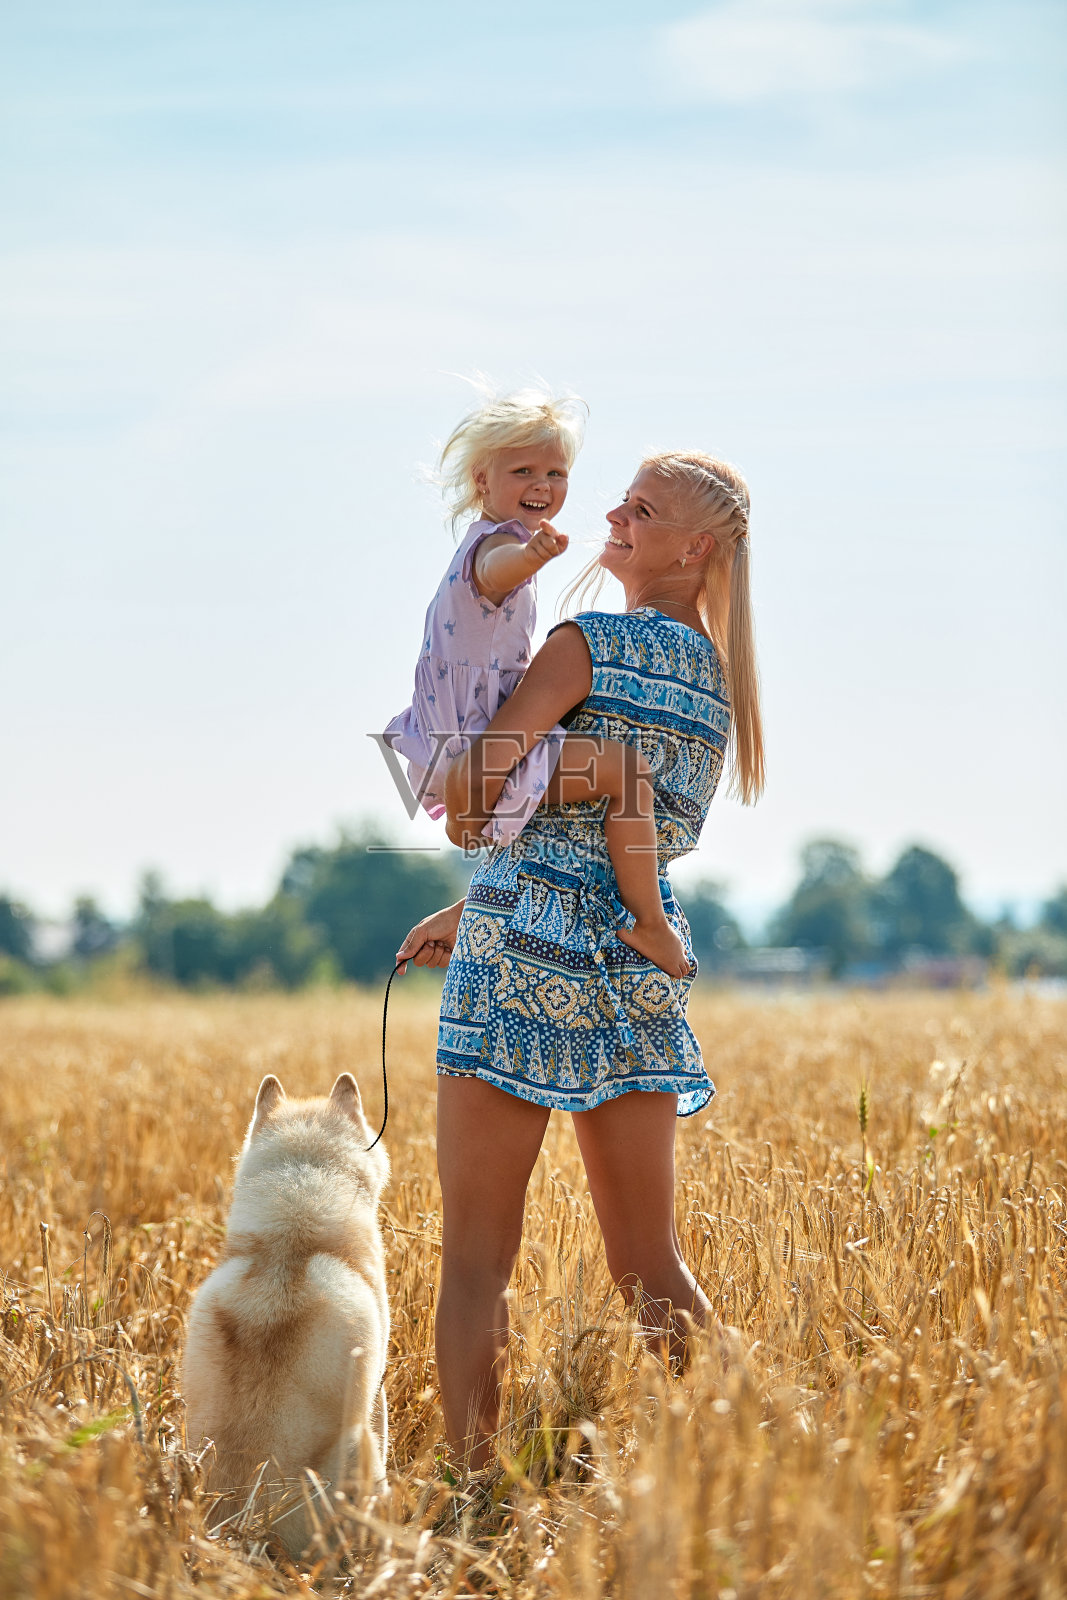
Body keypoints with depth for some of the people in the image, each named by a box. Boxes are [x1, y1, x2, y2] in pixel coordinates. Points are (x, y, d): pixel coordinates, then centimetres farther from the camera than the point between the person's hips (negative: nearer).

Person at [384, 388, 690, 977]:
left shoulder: (482, 544, 18)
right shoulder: (496, 544, -16)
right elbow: (498, 570, -46)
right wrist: (532, 553, -67)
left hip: (455, 749, 11)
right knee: (625, 766, -20)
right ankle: (646, 920, -14)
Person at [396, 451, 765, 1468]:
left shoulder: (588, 644, -8)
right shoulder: (717, 681, 16)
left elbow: (470, 788, -14)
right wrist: (473, 909, 26)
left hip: (526, 957, -7)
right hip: (642, 962, 7)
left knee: (475, 1260, -1)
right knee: (647, 1265, 11)